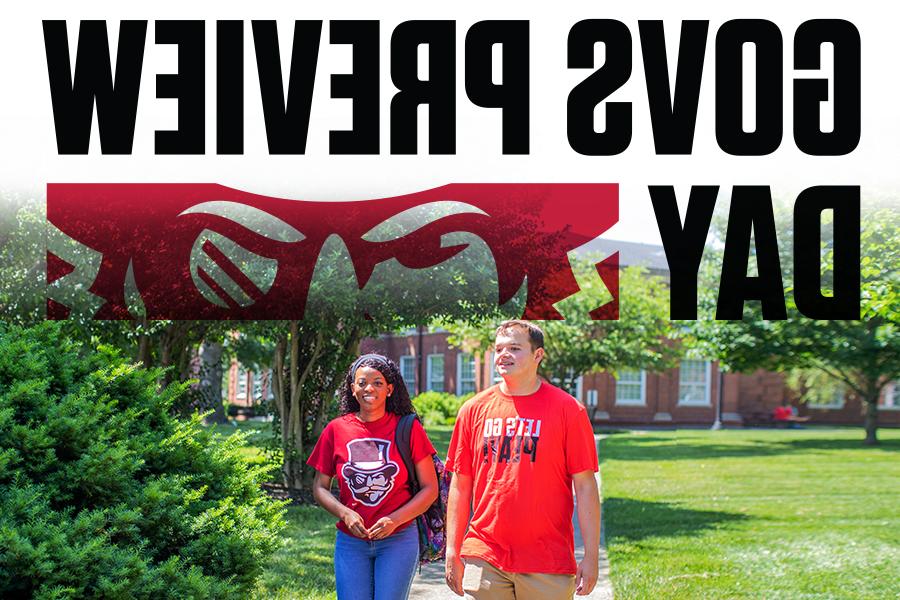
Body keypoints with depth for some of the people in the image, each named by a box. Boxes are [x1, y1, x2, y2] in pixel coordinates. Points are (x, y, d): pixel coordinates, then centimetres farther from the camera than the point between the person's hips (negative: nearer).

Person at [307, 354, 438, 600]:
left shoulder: (407, 429, -2)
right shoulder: (336, 430, 3)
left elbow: (430, 489, 0)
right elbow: (320, 487, 9)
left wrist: (394, 520, -13)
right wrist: (345, 513, -9)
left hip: (398, 540, -2)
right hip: (351, 541, 2)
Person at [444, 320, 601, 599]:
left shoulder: (568, 409, -1)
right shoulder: (474, 410, 8)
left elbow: (585, 486, -2)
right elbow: (460, 485, 11)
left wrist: (591, 556, -6)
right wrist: (452, 553, 7)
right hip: (484, 559, 2)